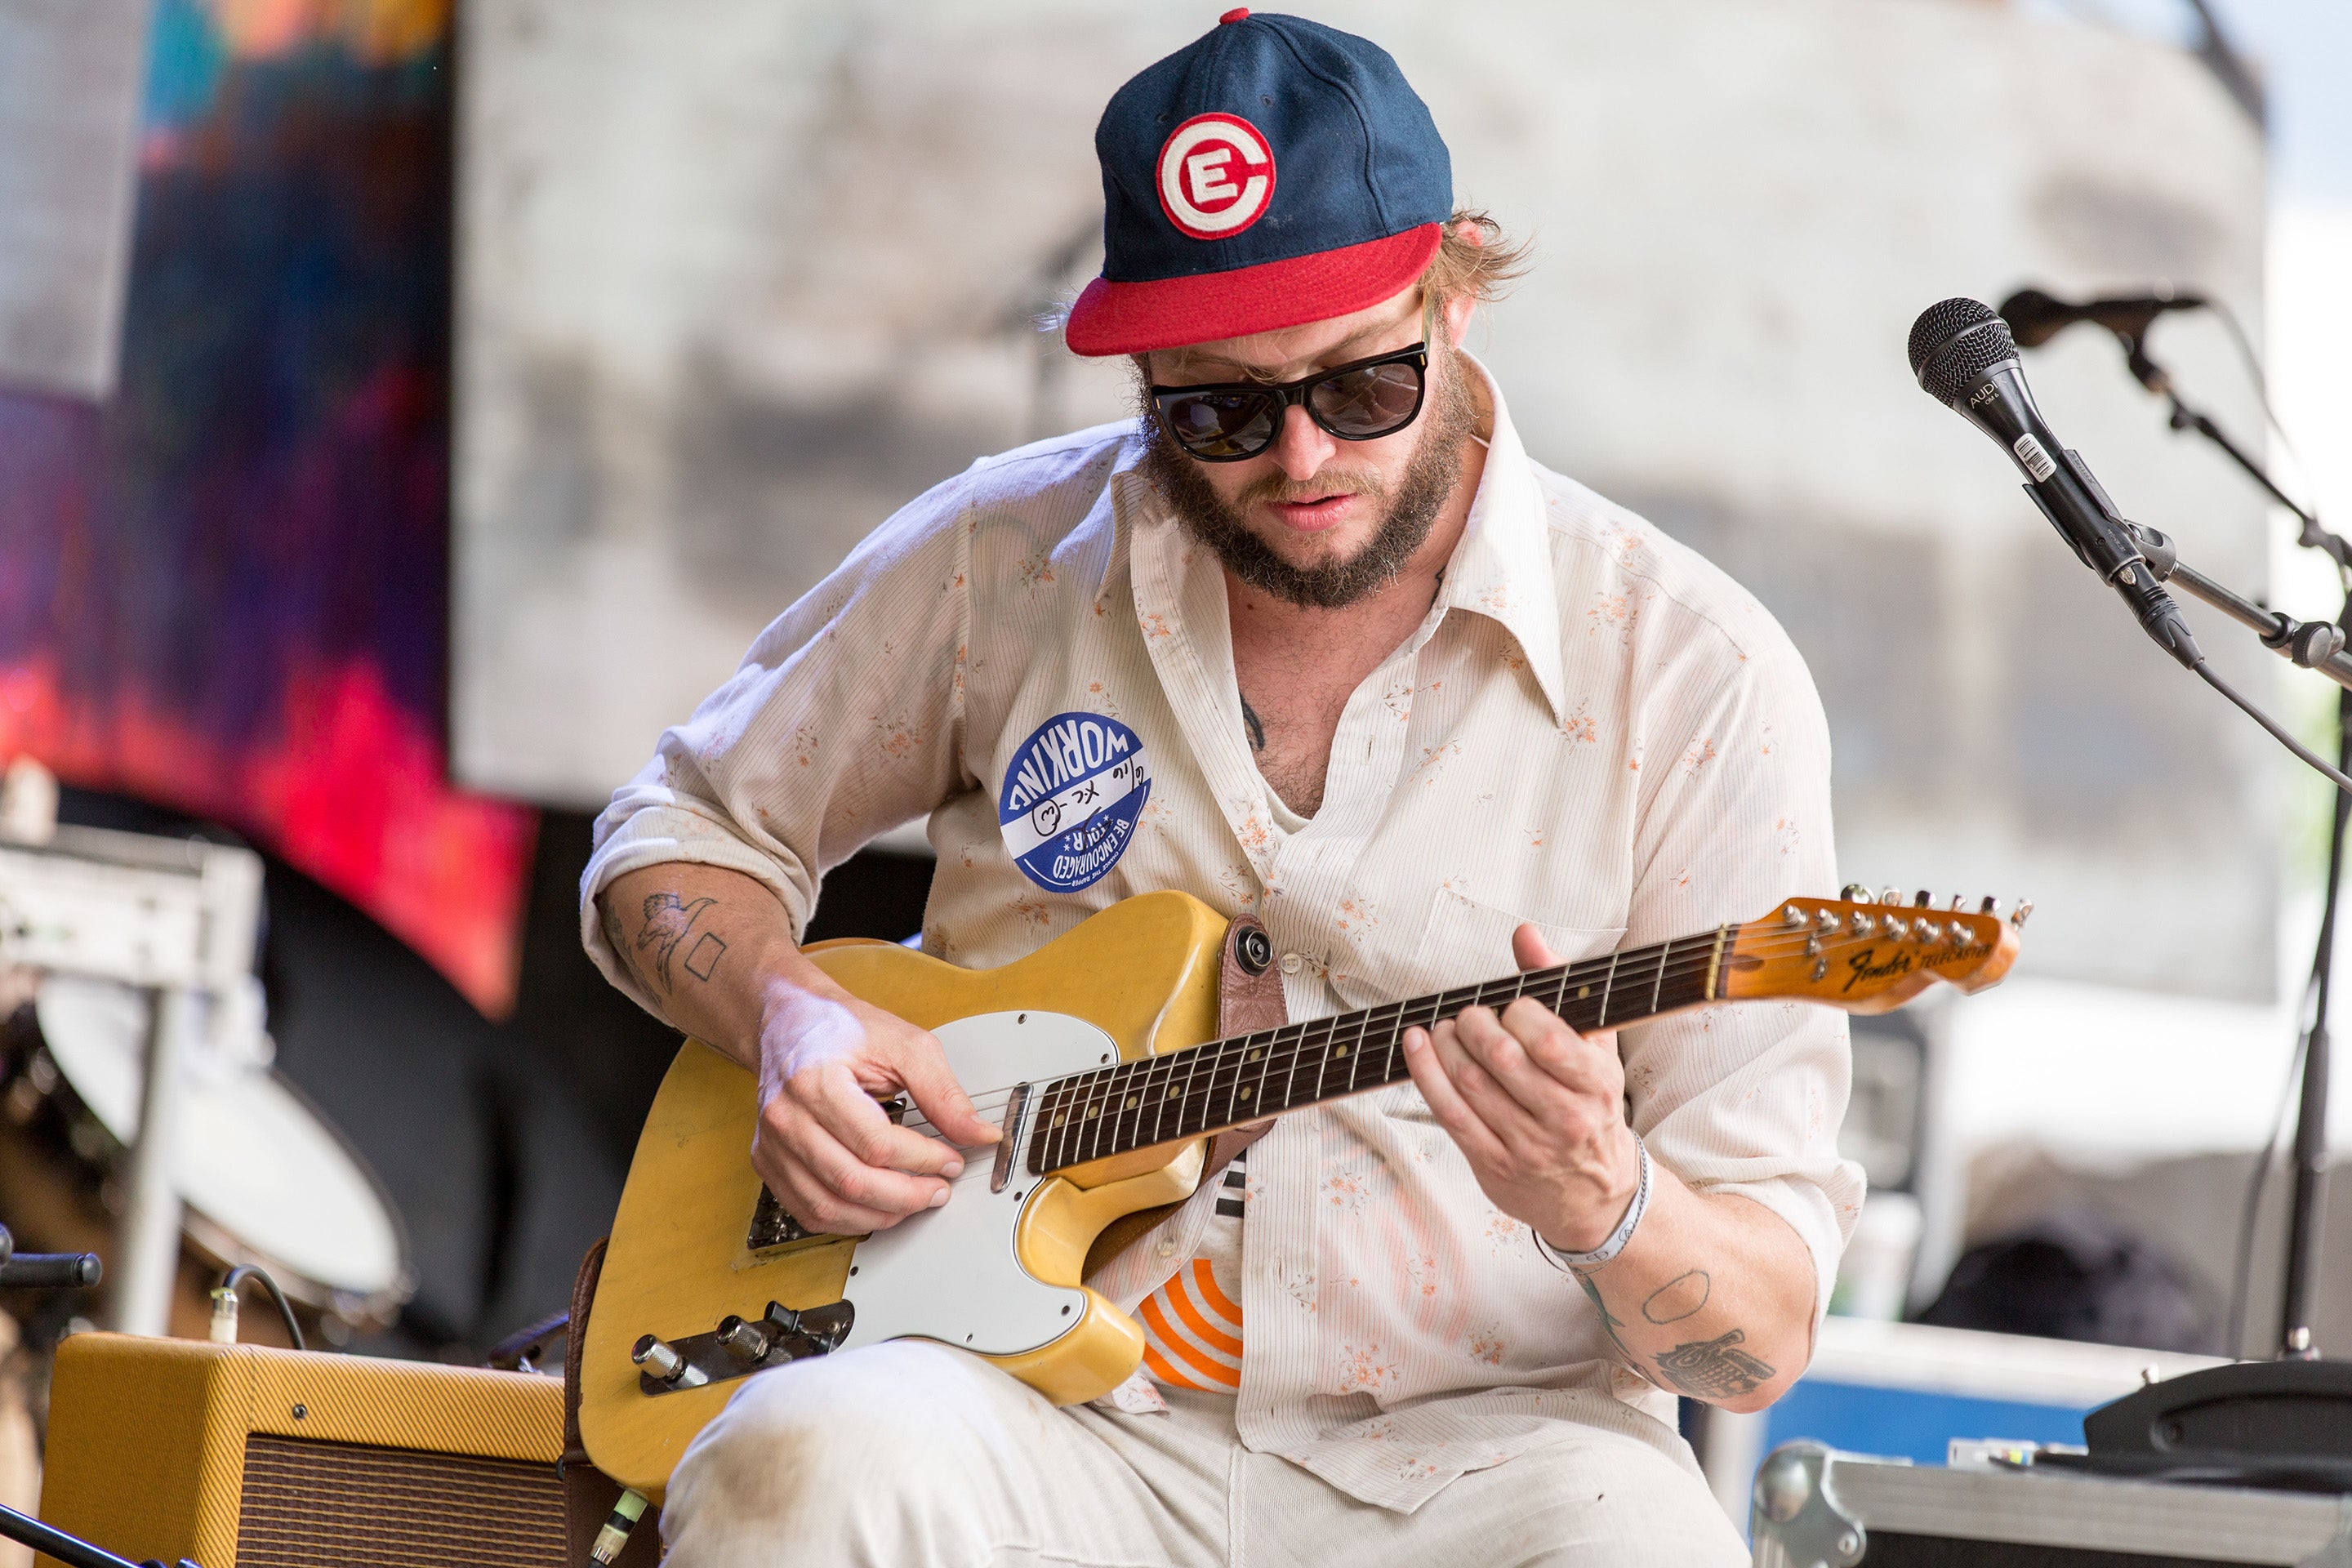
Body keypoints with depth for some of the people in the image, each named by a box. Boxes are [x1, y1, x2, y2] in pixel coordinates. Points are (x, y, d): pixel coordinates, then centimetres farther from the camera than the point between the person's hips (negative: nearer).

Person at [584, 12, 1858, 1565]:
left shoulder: (1693, 677, -4)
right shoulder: (1004, 558, 4)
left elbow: (1766, 1332, -4)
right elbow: (682, 835, 21)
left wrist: (1606, 1208, -28)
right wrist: (790, 1016, -2)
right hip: (1054, 1420, 1)